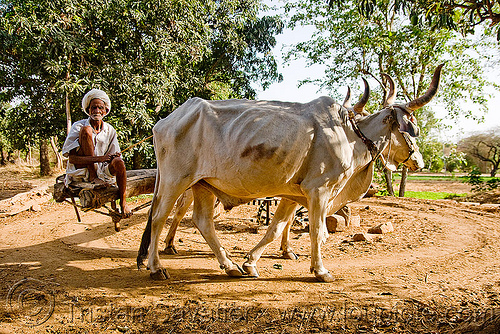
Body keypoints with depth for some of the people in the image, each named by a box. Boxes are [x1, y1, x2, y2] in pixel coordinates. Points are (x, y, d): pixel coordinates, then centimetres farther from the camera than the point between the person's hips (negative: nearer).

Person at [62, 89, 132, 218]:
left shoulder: (110, 130, 9)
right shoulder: (78, 126, -3)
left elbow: (114, 156, 10)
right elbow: (71, 158, -13)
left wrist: (115, 158, -17)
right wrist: (98, 158, -26)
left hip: (101, 171, 3)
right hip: (80, 172, -3)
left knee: (118, 162, -32)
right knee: (86, 130, -20)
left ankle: (123, 201, -12)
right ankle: (92, 176, -20)